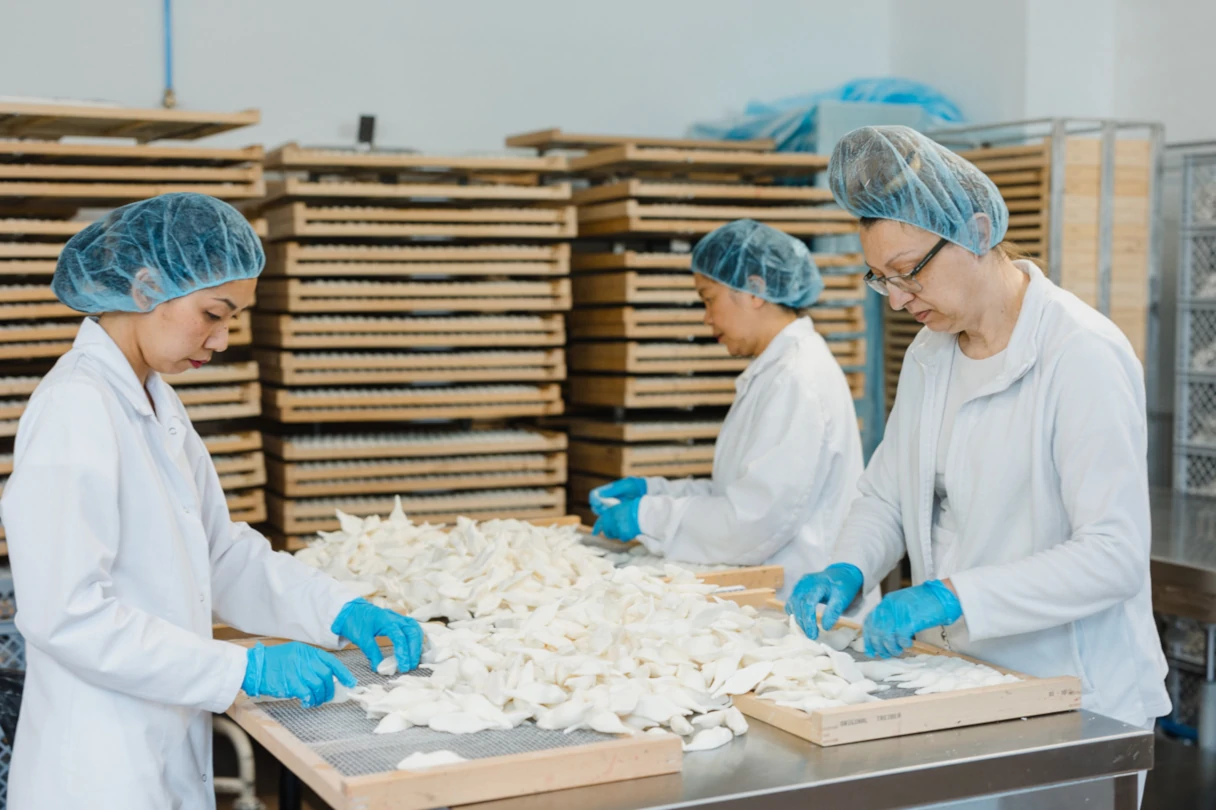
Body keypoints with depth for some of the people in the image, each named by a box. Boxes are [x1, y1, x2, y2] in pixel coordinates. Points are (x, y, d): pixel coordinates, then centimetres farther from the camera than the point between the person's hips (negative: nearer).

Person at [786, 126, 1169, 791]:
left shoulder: (1084, 356, -19)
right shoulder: (929, 352, 7)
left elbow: (1116, 554, -24)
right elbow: (887, 492, 15)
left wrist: (951, 597, -28)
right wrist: (848, 570, -5)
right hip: (960, 687, 7)